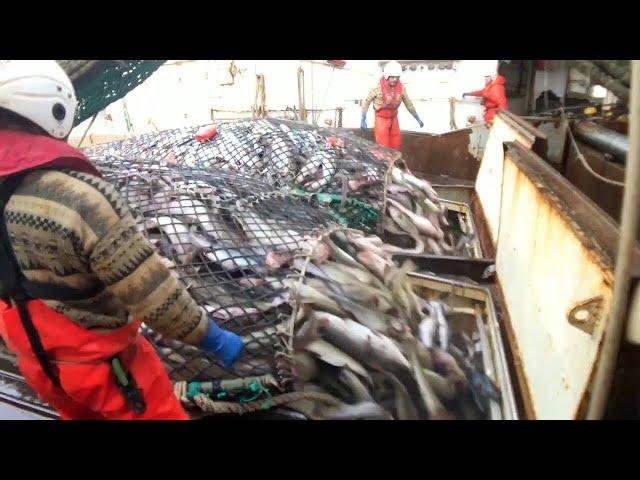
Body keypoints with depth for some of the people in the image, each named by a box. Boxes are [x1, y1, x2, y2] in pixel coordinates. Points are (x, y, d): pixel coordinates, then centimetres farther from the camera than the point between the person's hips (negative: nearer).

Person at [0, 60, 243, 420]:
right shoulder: (78, 196, -33)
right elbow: (152, 292, -29)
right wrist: (213, 338, -16)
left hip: (36, 361, 7)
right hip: (101, 360, -6)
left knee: (83, 414, 31)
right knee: (159, 412, 16)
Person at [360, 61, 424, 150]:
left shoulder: (401, 88, -8)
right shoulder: (378, 88, -20)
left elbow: (409, 104, 4)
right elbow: (366, 102, -10)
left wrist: (418, 119, 8)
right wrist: (363, 120, -14)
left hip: (394, 118, 5)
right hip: (381, 119, -4)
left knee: (396, 144, 8)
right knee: (383, 146, -7)